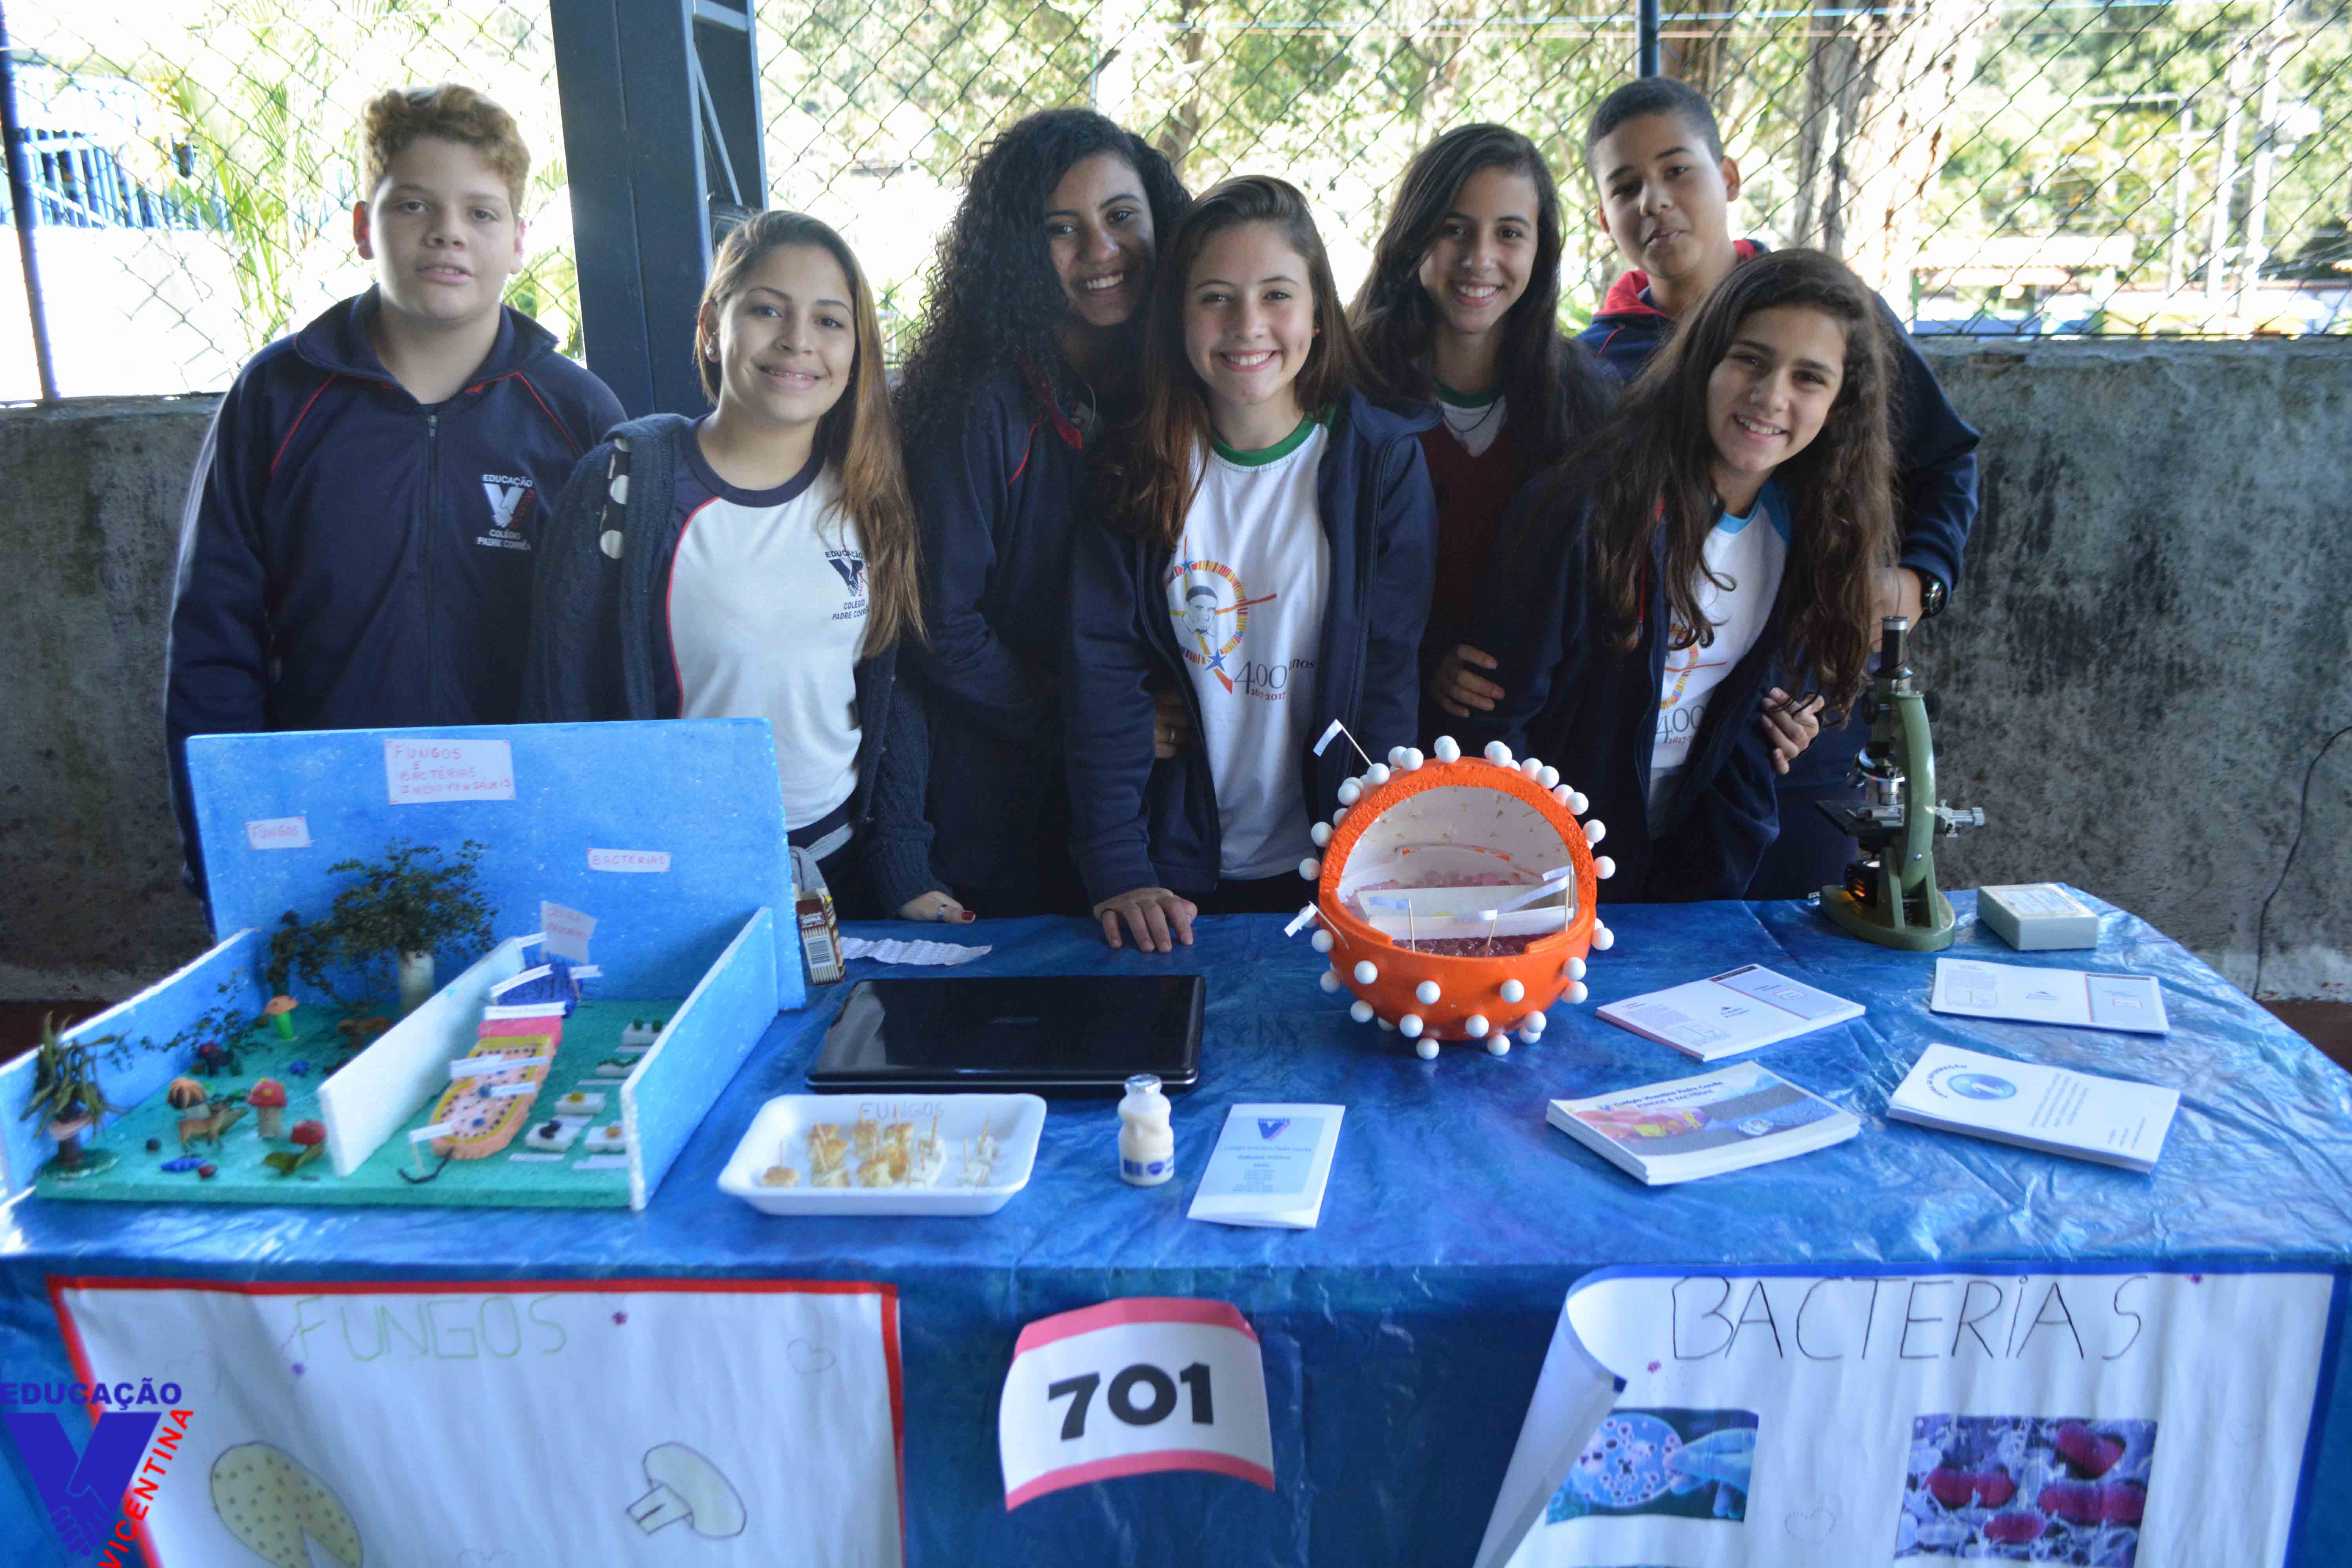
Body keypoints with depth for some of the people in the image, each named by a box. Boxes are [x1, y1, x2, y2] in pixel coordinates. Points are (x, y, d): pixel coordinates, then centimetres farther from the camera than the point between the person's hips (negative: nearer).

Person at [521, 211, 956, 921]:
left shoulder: (871, 496, 1)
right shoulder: (625, 485, -10)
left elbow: (898, 692, 5)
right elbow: (562, 704, -8)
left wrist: (905, 872, -2)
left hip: (843, 867, 4)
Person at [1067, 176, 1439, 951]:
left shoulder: (1385, 460, -6)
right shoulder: (1135, 471, -2)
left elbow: (1392, 677, -7)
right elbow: (1103, 678, -6)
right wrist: (1118, 871, -16)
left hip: (1331, 868, -1)